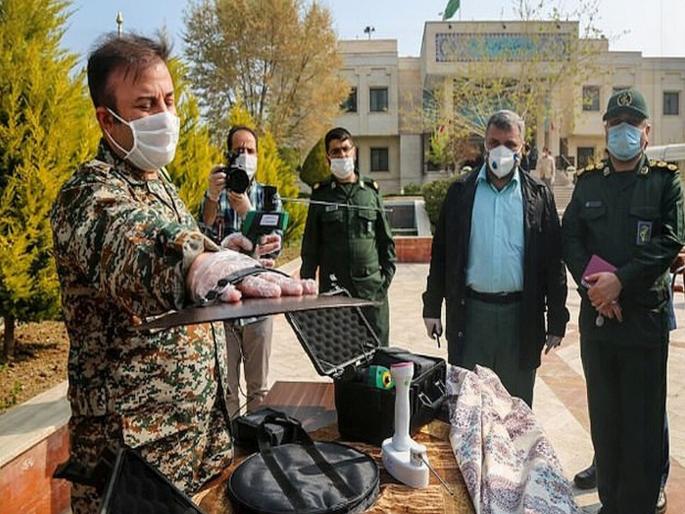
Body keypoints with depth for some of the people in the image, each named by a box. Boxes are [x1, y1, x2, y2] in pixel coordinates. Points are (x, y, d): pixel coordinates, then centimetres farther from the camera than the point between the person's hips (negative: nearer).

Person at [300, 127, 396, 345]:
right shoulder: (321, 194, 6)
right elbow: (310, 245, 8)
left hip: (371, 286, 1)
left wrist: (387, 275, 3)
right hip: (332, 287, 0)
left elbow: (386, 239, 12)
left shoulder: (371, 190, 8)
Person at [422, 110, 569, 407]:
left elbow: (553, 260, 3)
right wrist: (432, 307, 3)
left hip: (520, 314, 0)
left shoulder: (538, 195, 4)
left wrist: (556, 320, 1)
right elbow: (441, 252, 5)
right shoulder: (461, 192, 4)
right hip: (471, 312, 0)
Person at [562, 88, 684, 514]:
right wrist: (591, 284, -12)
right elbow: (570, 238, 3)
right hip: (595, 315, 3)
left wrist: (620, 280, -18)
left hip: (645, 315, -3)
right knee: (604, 414, 12)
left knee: (643, 418, 3)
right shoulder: (588, 182, 12)